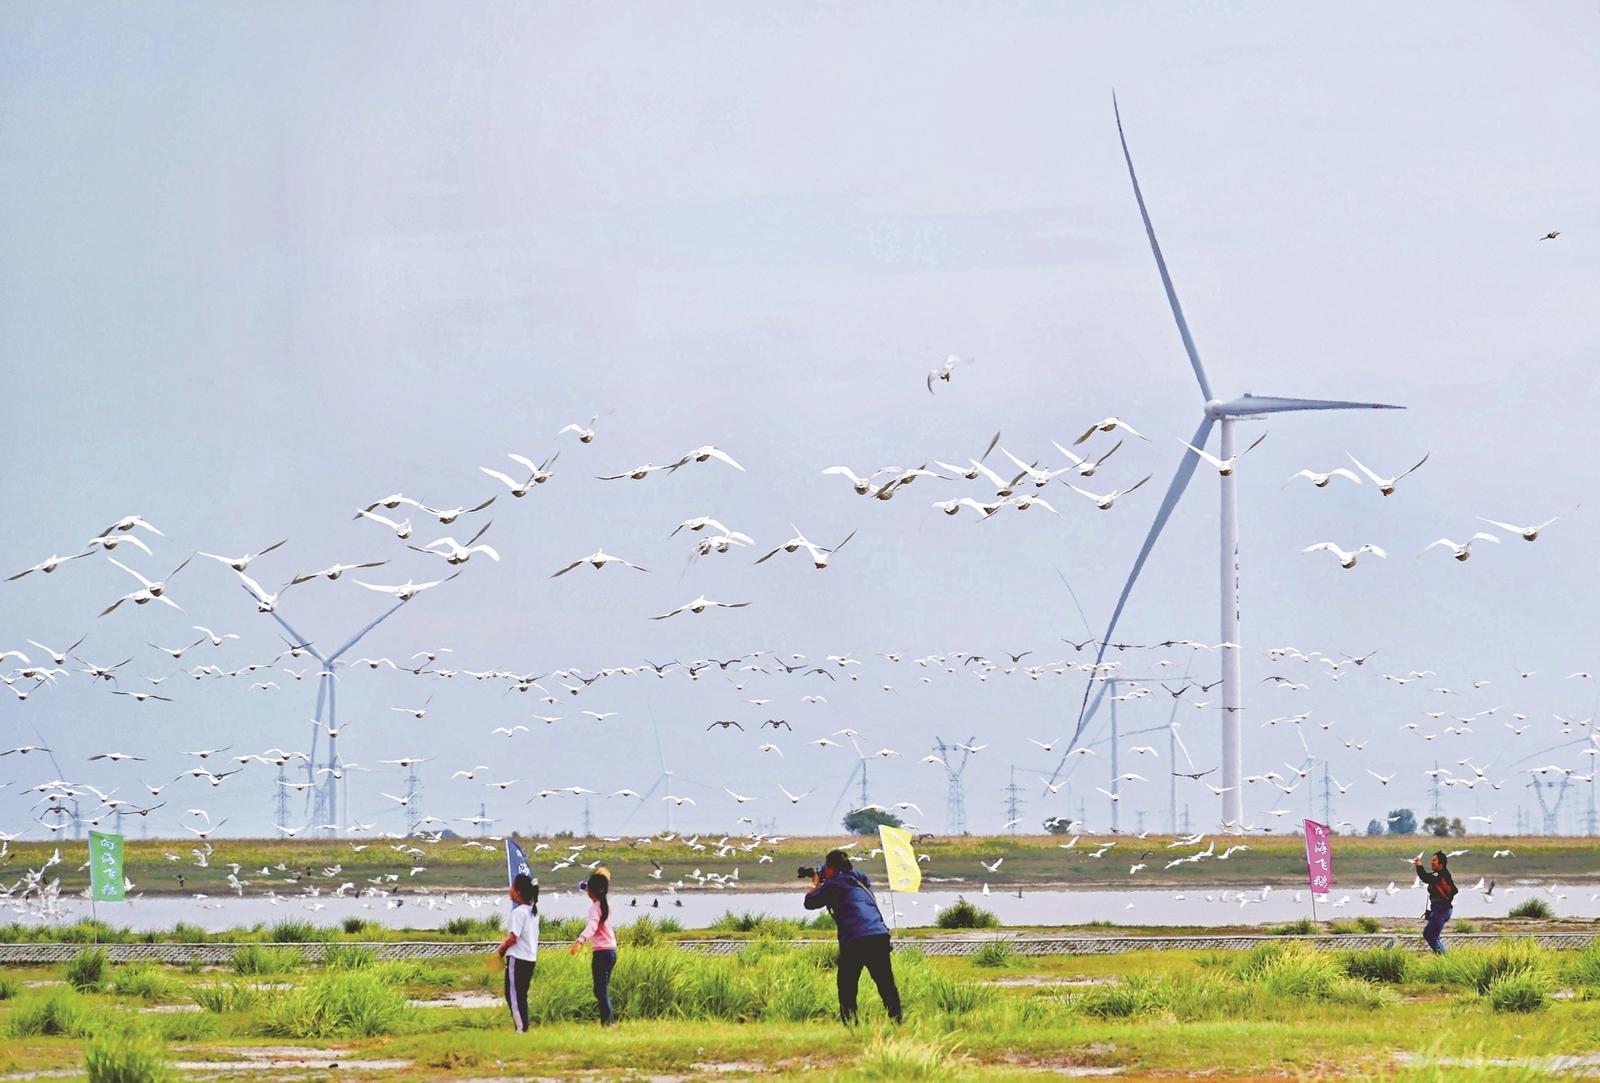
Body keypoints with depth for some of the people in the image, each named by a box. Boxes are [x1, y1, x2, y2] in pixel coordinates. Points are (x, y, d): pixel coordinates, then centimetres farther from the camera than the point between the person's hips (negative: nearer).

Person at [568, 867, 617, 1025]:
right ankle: (610, 1021, 20)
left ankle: (607, 1023, -16)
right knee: (604, 989, 18)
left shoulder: (595, 907, -15)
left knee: (600, 990, -9)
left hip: (601, 953, -9)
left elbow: (592, 925, -35)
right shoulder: (606, 904, 9)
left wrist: (580, 940, -50)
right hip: (611, 951, 9)